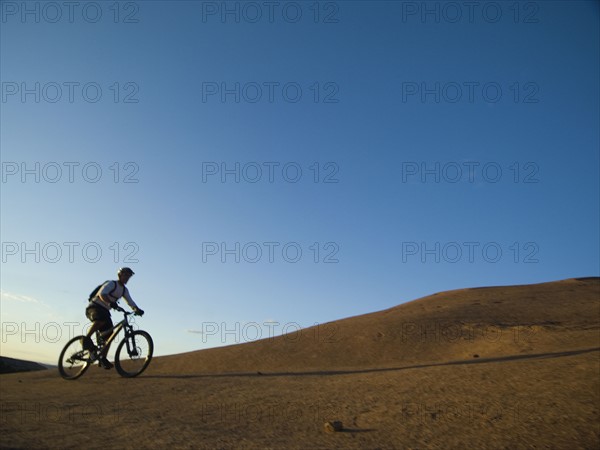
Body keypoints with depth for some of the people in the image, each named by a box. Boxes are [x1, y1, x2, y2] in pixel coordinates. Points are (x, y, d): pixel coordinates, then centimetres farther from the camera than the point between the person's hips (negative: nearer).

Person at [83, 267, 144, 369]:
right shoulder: (111, 284, -12)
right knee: (101, 319, -40)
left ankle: (102, 358, 1)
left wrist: (137, 309, -18)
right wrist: (109, 303, -49)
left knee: (109, 335, -4)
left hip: (105, 311, 7)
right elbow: (102, 293, -30)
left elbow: (130, 302, 3)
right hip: (94, 306, -7)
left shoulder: (125, 290, 10)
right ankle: (87, 339, -24)